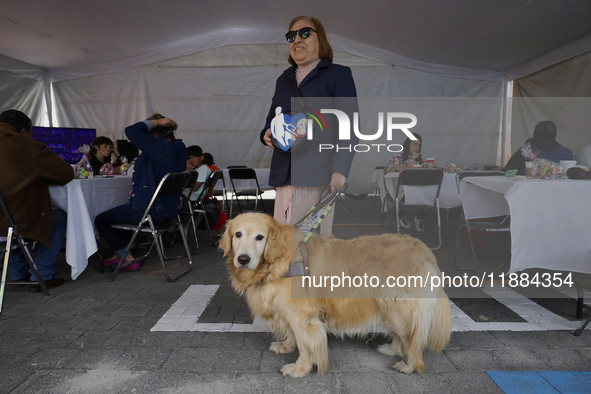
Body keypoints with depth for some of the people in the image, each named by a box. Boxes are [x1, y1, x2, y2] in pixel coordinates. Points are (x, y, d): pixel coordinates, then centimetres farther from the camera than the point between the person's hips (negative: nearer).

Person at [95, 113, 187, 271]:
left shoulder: (160, 147, -24)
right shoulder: (179, 147, 4)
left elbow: (131, 131, -25)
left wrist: (156, 122, -18)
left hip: (152, 212, -10)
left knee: (101, 220, 11)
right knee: (117, 213, 36)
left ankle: (128, 259, 16)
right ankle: (119, 254, 42)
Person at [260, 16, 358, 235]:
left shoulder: (338, 74, 8)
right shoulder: (283, 80, 24)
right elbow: (271, 121, 29)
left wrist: (340, 169, -14)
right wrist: (267, 136, 4)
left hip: (319, 172, -5)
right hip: (286, 173, 5)